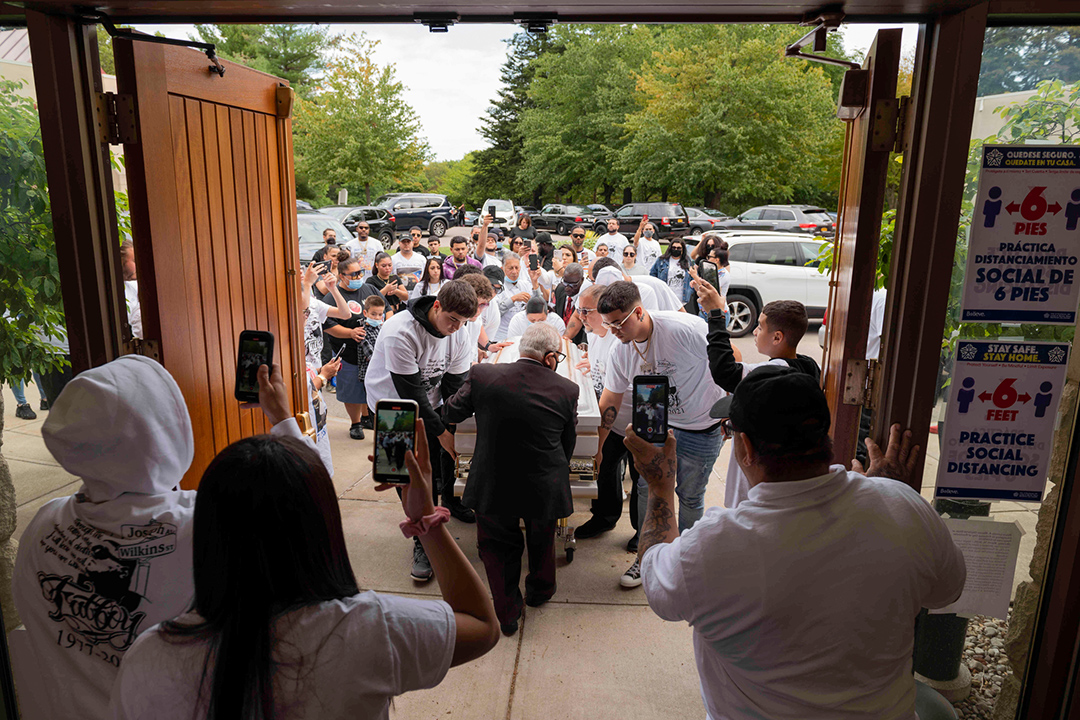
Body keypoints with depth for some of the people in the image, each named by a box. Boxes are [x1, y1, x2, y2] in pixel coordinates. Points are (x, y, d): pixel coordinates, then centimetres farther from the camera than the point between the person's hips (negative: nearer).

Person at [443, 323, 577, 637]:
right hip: (544, 490, 1)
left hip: (492, 488, 0)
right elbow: (568, 445, 1)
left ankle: (507, 613, 30)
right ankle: (540, 590, 51)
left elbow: (451, 413, 4)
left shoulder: (482, 375, -11)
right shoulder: (567, 389, -11)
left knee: (497, 545, 23)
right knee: (541, 539, 29)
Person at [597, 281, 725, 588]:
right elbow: (609, 402, 0)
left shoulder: (685, 329, -29)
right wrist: (597, 446, 3)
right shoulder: (621, 352, -10)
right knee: (646, 488, 5)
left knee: (689, 497, 8)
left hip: (702, 429, -5)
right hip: (658, 424, 5)